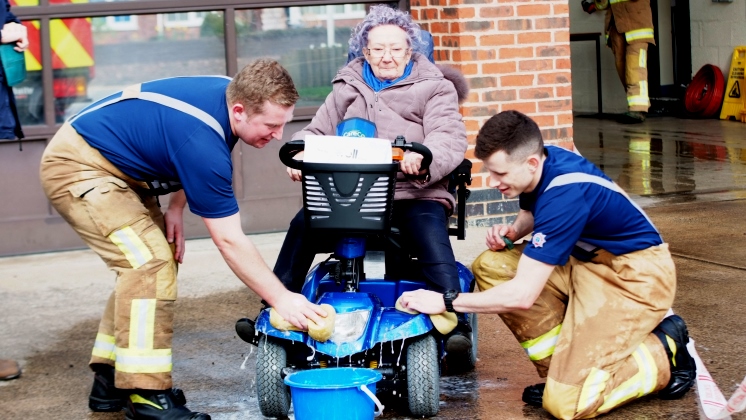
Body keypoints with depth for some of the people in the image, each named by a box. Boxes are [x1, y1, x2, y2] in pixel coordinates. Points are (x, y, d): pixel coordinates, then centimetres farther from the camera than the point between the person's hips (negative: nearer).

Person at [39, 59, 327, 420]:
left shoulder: (229, 92, -7)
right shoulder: (203, 142, -32)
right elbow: (229, 241, -26)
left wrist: (176, 205, -1)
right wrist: (281, 299, -22)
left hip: (116, 167, 10)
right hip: (78, 167, -10)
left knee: (160, 261, 8)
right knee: (149, 263, -20)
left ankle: (110, 381, 14)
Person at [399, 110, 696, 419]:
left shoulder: (564, 195, -31)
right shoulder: (541, 160, -5)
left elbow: (522, 295, -30)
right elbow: (532, 212, 21)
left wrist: (444, 302, -22)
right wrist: (513, 232, -3)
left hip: (637, 276, -9)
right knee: (491, 266, -7)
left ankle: (665, 352, 3)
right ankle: (561, 369, -1)